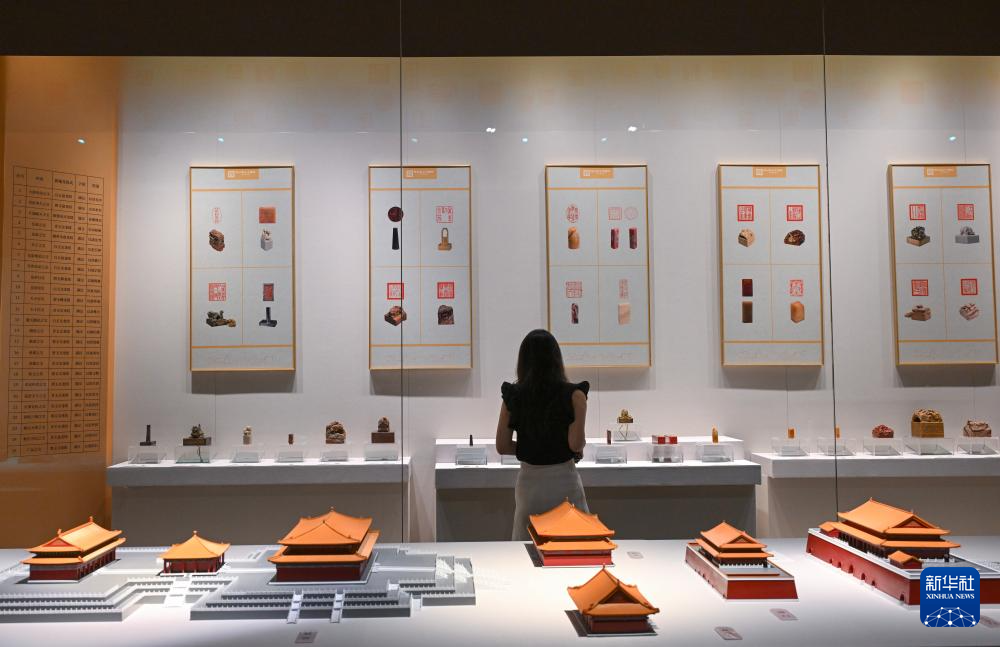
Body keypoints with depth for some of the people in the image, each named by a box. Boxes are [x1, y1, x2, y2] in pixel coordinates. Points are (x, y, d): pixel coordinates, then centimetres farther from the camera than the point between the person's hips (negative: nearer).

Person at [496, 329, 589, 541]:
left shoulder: (512, 396, -2)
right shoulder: (573, 394, -10)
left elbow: (502, 446, -1)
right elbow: (576, 443, -17)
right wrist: (581, 446, 5)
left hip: (529, 481, 3)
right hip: (563, 481, -2)